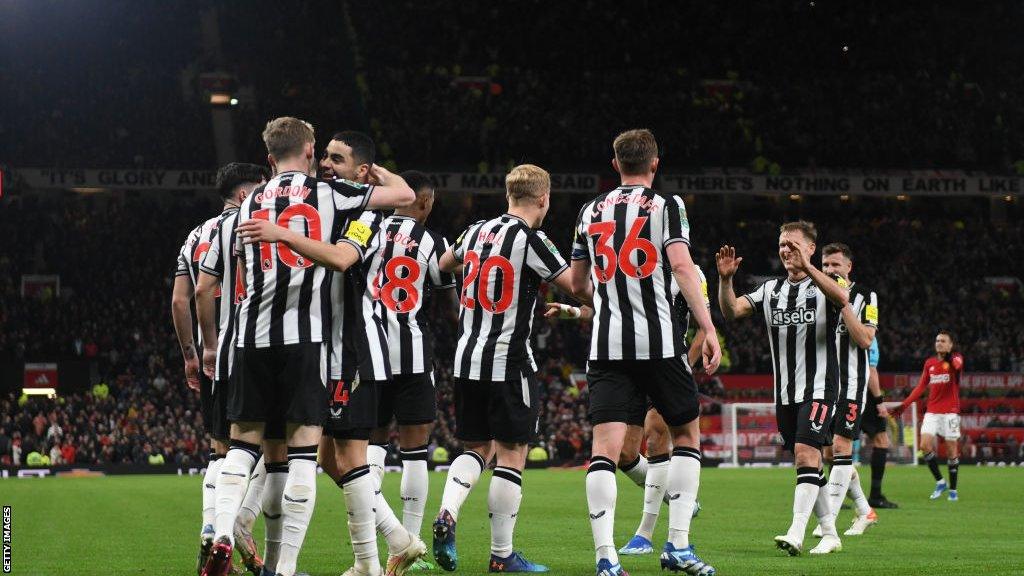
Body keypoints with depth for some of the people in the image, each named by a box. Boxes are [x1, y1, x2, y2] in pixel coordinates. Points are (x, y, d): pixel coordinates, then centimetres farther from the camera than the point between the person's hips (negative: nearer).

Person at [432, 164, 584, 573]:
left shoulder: (476, 231, 8)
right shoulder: (530, 239, -12)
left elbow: (444, 265, 28)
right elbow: (576, 286, -8)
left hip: (467, 359, 6)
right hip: (508, 362, -6)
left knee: (477, 448, 16)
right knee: (511, 455, 1)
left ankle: (447, 515, -8)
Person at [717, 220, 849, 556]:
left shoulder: (822, 286, -4)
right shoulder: (770, 290, 12)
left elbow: (842, 299, -28)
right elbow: (731, 311, 1)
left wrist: (806, 267, -38)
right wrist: (725, 279, -16)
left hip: (819, 389, -6)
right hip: (784, 393, 6)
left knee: (806, 453, -19)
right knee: (807, 465, 10)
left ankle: (796, 534, -26)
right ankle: (830, 534, 19)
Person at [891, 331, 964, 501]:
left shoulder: (955, 358, 0)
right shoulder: (929, 363, 12)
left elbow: (957, 365, -26)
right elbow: (921, 387, 15)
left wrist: (950, 356, -42)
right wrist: (904, 405, 10)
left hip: (950, 411, -4)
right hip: (932, 411, 4)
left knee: (952, 449, -2)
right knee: (925, 445, -11)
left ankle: (953, 489, 10)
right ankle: (940, 482, 4)